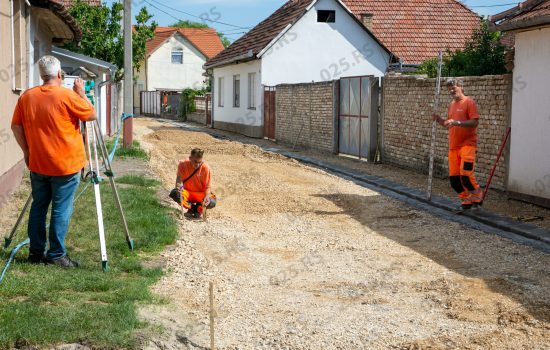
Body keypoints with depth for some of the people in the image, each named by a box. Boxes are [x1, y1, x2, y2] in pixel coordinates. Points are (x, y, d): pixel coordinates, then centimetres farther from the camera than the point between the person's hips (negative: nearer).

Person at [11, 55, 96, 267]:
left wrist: (26, 151, 14)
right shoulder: (68, 95, -13)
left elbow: (16, 126, 6)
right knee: (61, 210, 0)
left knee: (38, 207, 13)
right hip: (65, 165, -5)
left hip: (37, 164, 5)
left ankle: (36, 252, 17)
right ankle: (56, 255, 2)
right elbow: (91, 115, -3)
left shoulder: (26, 97, 3)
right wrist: (81, 93, 7)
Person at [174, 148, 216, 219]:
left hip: (200, 194, -1)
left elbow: (207, 187, -15)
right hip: (187, 192, 1)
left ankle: (198, 208, 6)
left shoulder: (206, 168, -18)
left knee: (212, 202, -33)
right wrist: (179, 186, -42)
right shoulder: (183, 165, -15)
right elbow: (179, 179, -17)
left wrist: (206, 197, -36)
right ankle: (191, 208, -2)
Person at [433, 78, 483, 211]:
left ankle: (477, 197, 6)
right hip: (453, 145, 7)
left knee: (465, 174, -16)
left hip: (467, 144, -7)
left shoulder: (469, 102, -6)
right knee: (453, 177, 4)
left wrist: (457, 122, -23)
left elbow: (475, 122, -15)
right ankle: (466, 200, 18)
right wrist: (438, 119, 6)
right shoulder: (451, 105, 16)